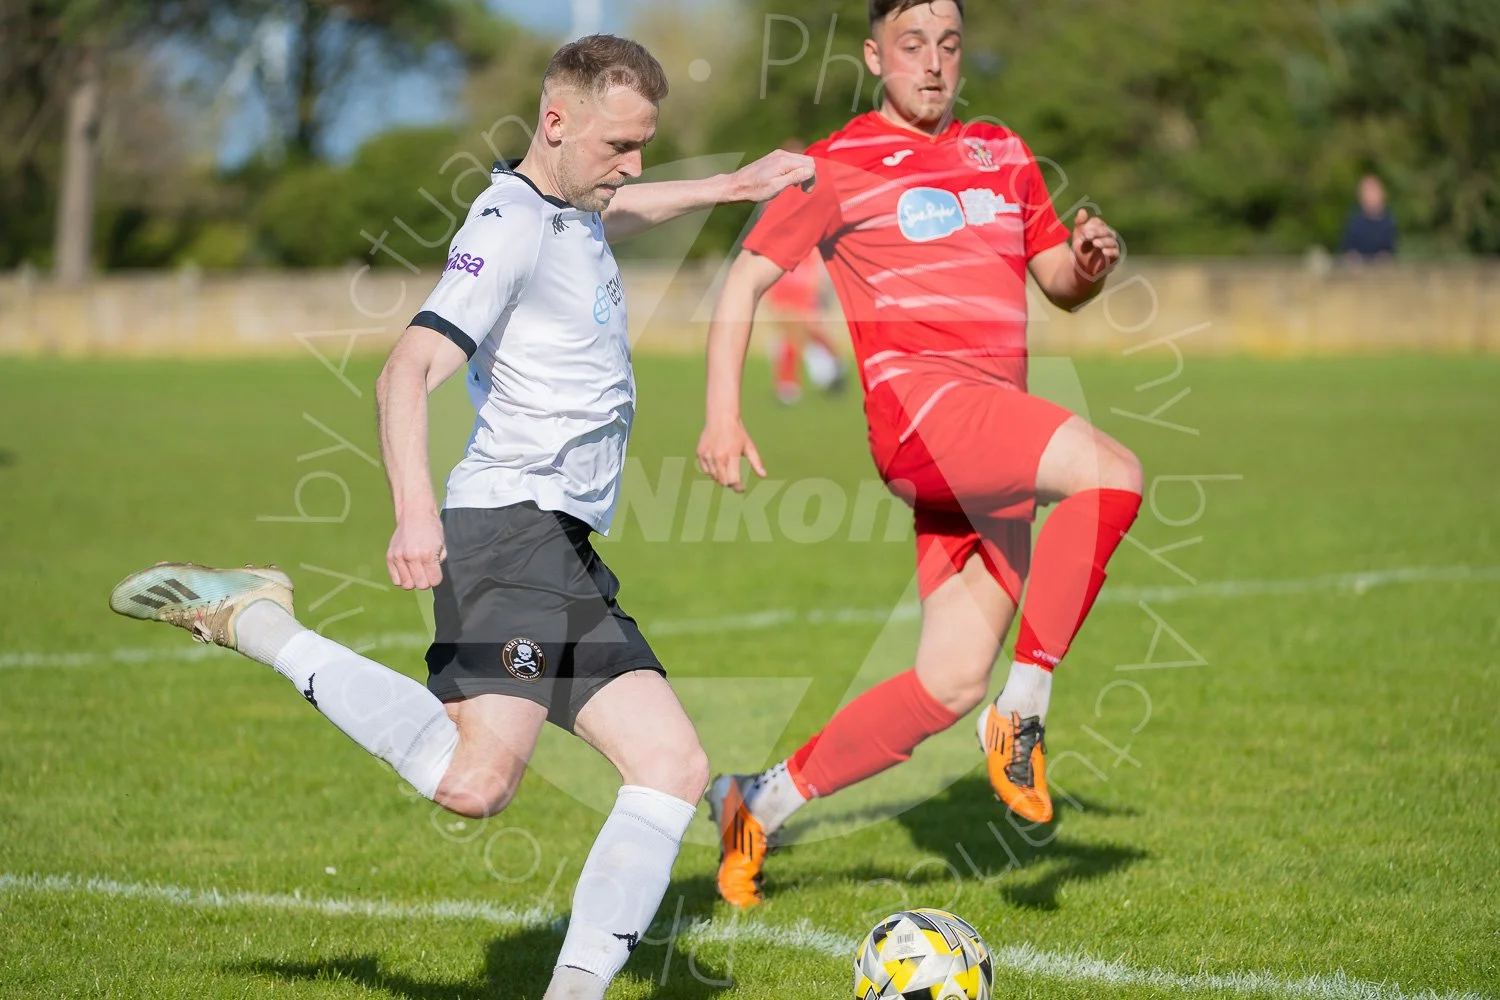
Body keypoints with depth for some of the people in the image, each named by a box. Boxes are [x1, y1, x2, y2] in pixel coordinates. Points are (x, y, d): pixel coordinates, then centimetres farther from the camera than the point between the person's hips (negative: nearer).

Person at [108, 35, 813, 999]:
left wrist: (729, 186, 49)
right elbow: (409, 371, -22)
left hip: (567, 557, 10)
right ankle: (252, 619, -13)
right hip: (512, 526, -10)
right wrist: (416, 511, -37)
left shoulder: (568, 214, 21)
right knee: (476, 780, -27)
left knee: (676, 768, 0)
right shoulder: (510, 226, -9)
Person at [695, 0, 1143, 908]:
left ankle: (762, 803, 15)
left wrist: (1089, 262, 3)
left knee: (954, 683, 1)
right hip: (919, 399, -7)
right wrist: (725, 415, -5)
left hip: (997, 450, 7)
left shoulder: (1002, 155, 21)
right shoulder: (841, 166, 4)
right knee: (1112, 474, -30)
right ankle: (1026, 711, -22)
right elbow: (746, 280, 5)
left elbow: (1061, 284, 27)